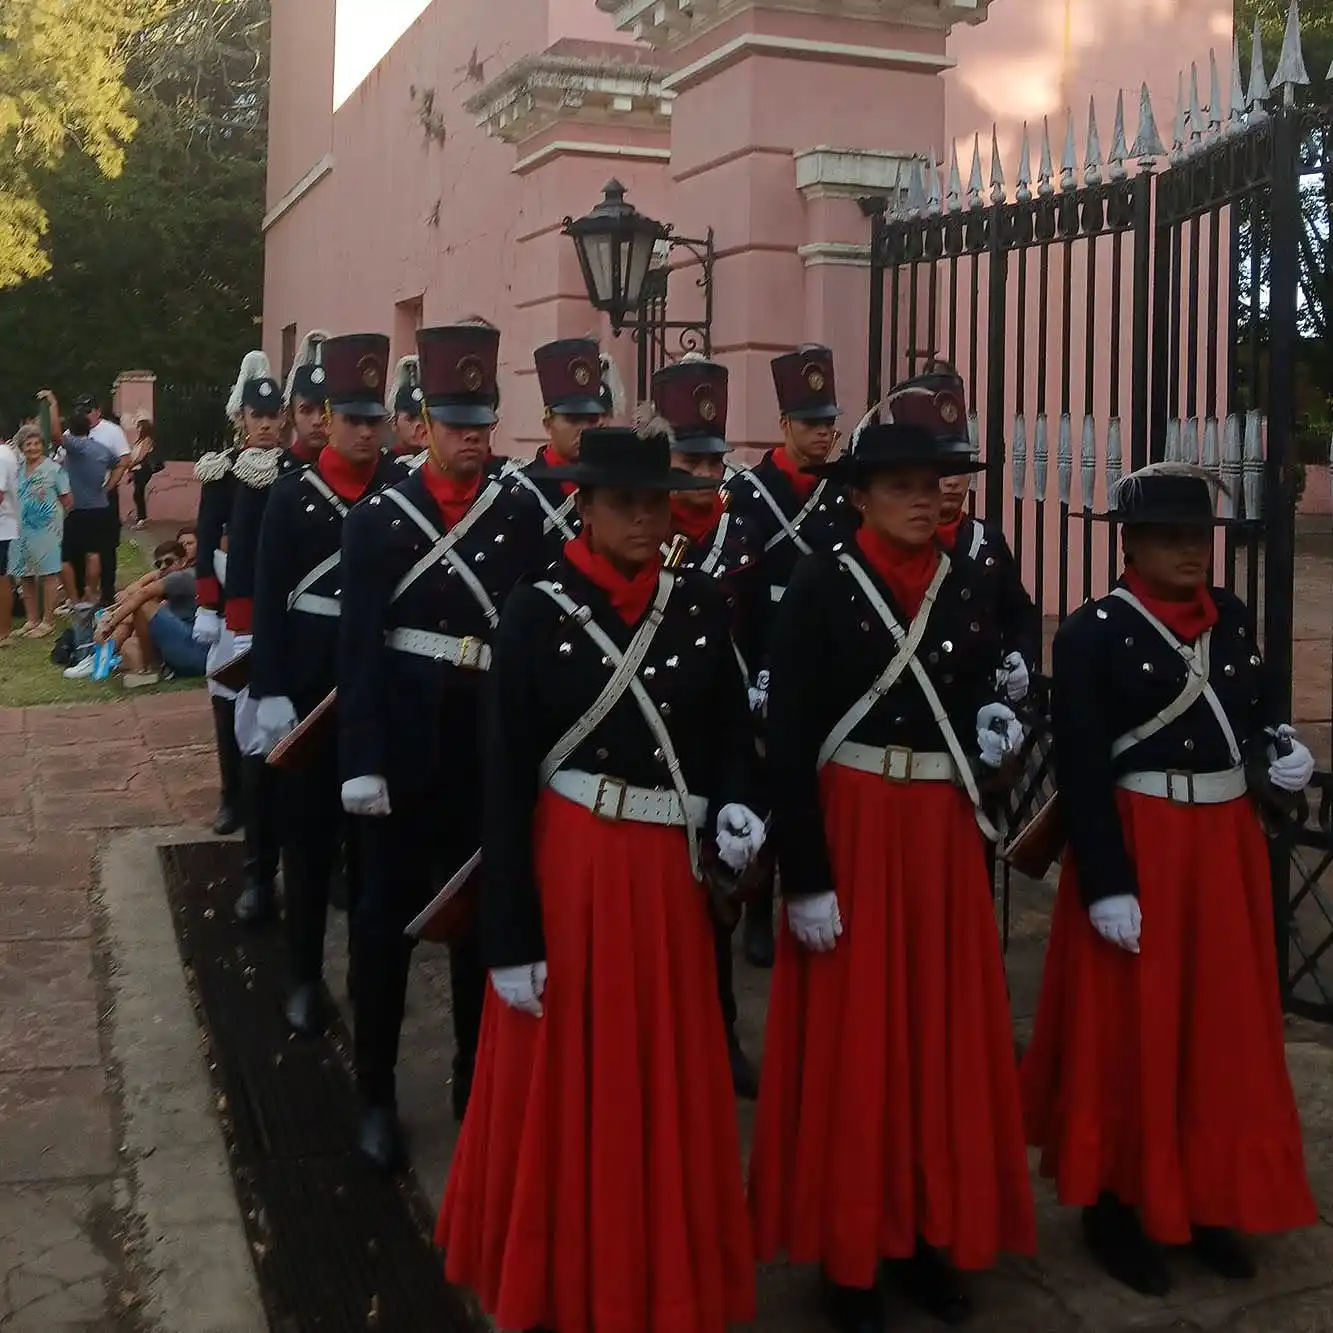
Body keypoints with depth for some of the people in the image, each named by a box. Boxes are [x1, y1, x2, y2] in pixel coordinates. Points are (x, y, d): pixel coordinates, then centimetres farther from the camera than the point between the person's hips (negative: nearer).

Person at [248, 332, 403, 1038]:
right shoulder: (293, 492, -1)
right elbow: (268, 597, -4)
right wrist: (269, 692, -11)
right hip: (310, 681, -1)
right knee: (308, 829, 6)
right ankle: (305, 974, 19)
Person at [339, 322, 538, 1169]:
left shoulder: (519, 522, 6)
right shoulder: (377, 521, -1)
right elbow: (360, 649, -7)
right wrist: (362, 761, -14)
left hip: (492, 749, 3)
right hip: (403, 750, -2)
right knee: (388, 919, 6)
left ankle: (476, 1081, 28)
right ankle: (378, 1096, 19)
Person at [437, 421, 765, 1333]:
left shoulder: (702, 603, 3)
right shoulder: (538, 611, -8)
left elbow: (732, 730, 13)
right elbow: (505, 784, -9)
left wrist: (735, 804, -10)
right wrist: (511, 939, -12)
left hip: (668, 878, 3)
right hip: (566, 873, -3)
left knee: (666, 1088, 14)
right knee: (565, 1091, 8)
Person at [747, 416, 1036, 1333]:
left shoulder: (966, 586, 6)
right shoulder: (820, 588, -9)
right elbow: (789, 743, -12)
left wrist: (995, 727, -6)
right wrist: (804, 877, -16)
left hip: (946, 835, 5)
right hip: (851, 831, -5)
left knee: (945, 1033, 12)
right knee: (853, 1039, 4)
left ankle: (932, 1235, 29)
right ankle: (851, 1251, 20)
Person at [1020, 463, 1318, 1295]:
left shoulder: (1235, 618, 8)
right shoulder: (1094, 632, -11)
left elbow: (1260, 710, 19)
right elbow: (1082, 771, -15)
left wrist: (1282, 753, -5)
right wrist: (1106, 886, -19)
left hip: (1228, 843, 6)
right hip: (1138, 847, -6)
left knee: (1224, 1028, 15)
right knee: (1130, 1033, 5)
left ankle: (1208, 1199, 32)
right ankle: (1118, 1208, 21)